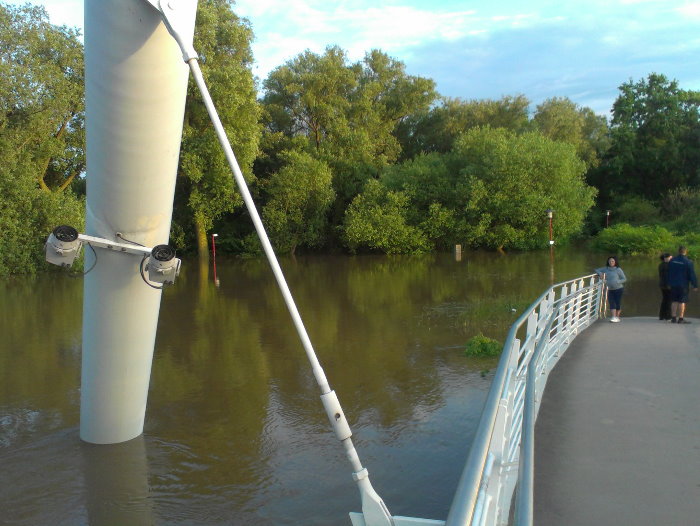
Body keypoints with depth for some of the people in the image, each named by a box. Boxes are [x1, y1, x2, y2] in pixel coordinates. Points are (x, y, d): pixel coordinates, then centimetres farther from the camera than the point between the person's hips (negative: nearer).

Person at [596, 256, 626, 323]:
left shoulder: (618, 270, -5)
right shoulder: (606, 269, 5)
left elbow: (624, 279, -2)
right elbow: (597, 270, 16)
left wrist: (617, 282, -19)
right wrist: (600, 273, -6)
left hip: (618, 289, -3)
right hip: (610, 289, 3)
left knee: (617, 303, -1)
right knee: (611, 303, -8)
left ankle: (617, 317, 14)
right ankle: (614, 317, -12)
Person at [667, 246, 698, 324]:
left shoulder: (672, 261, 5)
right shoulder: (688, 262, -11)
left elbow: (669, 273, 12)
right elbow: (692, 275, -9)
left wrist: (669, 282, 21)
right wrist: (695, 285, -3)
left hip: (673, 285, 5)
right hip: (683, 285, -5)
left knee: (674, 301, 8)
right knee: (682, 302, -2)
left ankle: (673, 318, 7)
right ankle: (681, 318, -2)